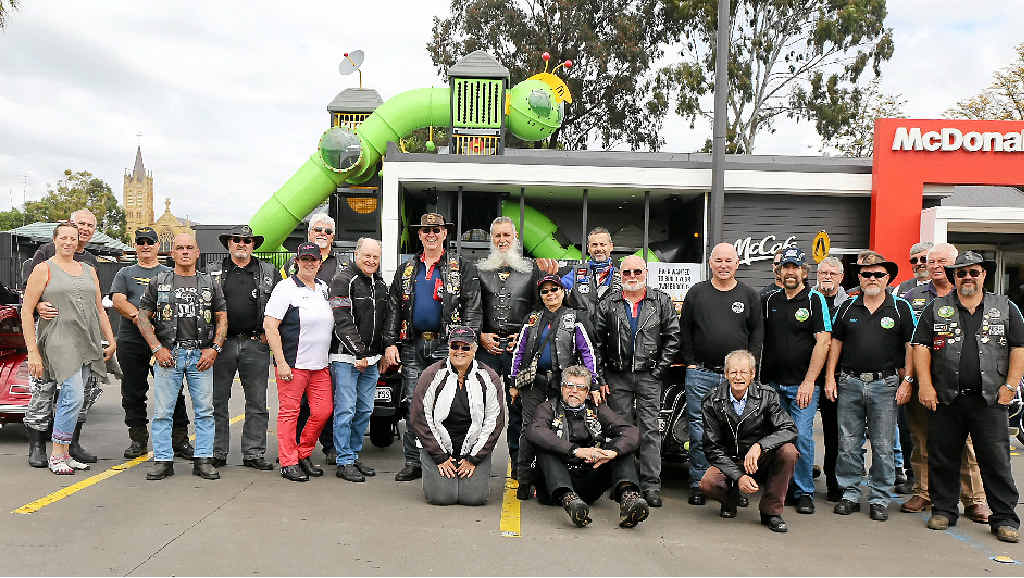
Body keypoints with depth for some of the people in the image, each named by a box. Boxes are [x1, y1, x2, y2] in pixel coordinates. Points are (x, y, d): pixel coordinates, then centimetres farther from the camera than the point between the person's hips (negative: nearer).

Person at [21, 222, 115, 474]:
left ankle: (64, 453, 17)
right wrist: (32, 351, -10)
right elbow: (26, 311, -3)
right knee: (74, 396, -16)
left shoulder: (88, 270, 18)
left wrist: (111, 340, 13)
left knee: (70, 399, 9)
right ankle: (56, 456, -4)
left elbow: (100, 310, 22)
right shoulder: (44, 269, 1)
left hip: (88, 345, 5)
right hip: (59, 342, -5)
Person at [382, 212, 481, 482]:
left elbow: (472, 307, -1)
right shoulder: (407, 268, 15)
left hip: (445, 346, -3)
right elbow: (393, 308, 13)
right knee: (413, 404, 5)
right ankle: (413, 462, 12)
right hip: (412, 345, 3)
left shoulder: (459, 267, 5)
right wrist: (390, 343, 4)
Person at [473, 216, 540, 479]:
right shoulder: (479, 269, 12)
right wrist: (480, 335, -2)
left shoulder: (531, 269, 10)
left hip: (519, 346, 0)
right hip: (486, 346, 1)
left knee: (519, 405, 1)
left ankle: (519, 467, 9)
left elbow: (539, 307, 7)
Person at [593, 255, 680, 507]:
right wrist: (600, 375, 0)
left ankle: (651, 485, 1)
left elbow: (673, 336, 3)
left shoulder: (661, 301, 4)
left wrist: (660, 368, -5)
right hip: (618, 376, 1)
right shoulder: (608, 304, 5)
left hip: (649, 376, -1)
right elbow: (597, 338, 6)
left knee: (649, 430, -2)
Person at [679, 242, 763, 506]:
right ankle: (699, 485, 10)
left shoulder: (749, 295, 8)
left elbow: (757, 331, 9)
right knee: (699, 431, 1)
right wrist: (690, 363, 1)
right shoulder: (696, 293, 7)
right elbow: (684, 331, 9)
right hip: (701, 375, 0)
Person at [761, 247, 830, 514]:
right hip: (772, 383, 4)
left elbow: (823, 342, -9)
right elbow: (759, 339, 16)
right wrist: (760, 377, 8)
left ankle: (804, 492, 9)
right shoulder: (770, 300, 10)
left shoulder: (815, 300, -2)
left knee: (802, 437, -6)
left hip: (803, 384, -4)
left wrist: (809, 382, -15)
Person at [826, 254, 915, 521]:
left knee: (883, 446, 3)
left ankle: (879, 499, 14)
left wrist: (907, 381, -6)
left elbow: (911, 346, 1)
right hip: (850, 383, 2)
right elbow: (836, 343, 12)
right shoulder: (848, 307, 9)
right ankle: (850, 495, 17)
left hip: (885, 384, -2)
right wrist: (830, 377, 5)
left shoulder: (901, 308, 2)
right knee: (848, 444, 5)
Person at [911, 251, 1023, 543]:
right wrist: (925, 385, -4)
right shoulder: (936, 309, 8)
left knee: (996, 461, 0)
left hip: (990, 399, -1)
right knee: (942, 458, 6)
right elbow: (921, 346, 5)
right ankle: (943, 510, 20)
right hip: (946, 399, 1)